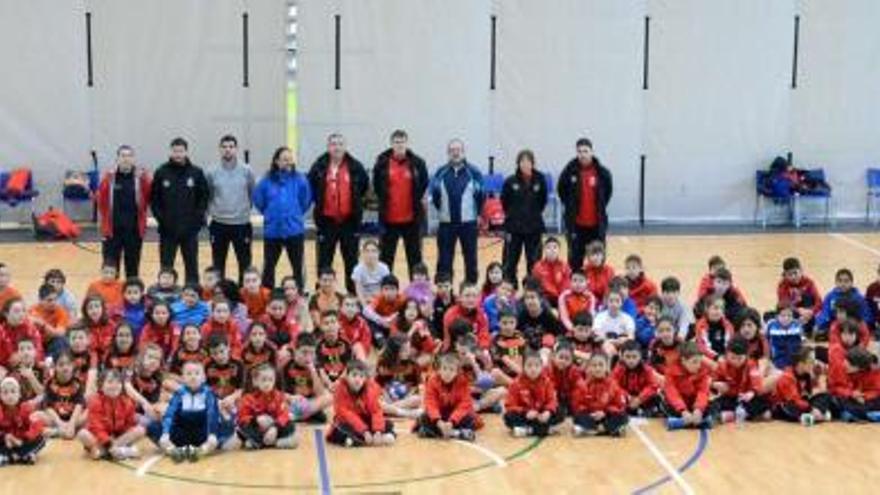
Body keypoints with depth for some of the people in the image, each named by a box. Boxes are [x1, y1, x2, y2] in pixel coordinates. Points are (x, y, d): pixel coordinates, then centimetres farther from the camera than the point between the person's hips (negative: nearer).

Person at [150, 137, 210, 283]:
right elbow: (154, 198, 2)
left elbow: (204, 197, 4)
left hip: (190, 229, 0)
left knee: (192, 266, 8)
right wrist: (160, 216, -7)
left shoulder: (196, 173, 0)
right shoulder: (161, 172, -1)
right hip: (167, 229, 0)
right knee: (166, 266, 6)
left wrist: (198, 217, -5)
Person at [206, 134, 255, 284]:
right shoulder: (212, 172, -1)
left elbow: (252, 194, 6)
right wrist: (213, 210, 4)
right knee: (218, 263, 10)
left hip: (242, 224, -1)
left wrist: (245, 209, 5)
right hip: (219, 225, 1)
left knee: (245, 263, 5)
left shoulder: (247, 171, -2)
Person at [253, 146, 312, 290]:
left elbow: (306, 200, 4)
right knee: (269, 266, 9)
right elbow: (258, 200, 6)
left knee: (298, 266, 8)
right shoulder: (267, 181, -6)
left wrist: (296, 214, 9)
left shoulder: (299, 179, -7)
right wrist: (270, 214, 11)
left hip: (295, 230, -1)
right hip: (272, 231, 1)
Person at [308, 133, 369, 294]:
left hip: (349, 220, 1)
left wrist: (355, 200, 9)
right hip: (326, 220, -1)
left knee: (351, 259, 9)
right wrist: (319, 202, 7)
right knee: (324, 260, 6)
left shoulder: (355, 166, -1)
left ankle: (353, 292, 18)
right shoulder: (319, 166, -3)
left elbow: (364, 184, 13)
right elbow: (310, 186, 6)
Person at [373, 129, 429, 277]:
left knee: (415, 255, 9)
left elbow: (424, 184, 7)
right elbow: (376, 185, 9)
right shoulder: (382, 162, -2)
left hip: (411, 218, 0)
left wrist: (417, 201, 4)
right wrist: (383, 200, 6)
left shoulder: (417, 162, -3)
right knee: (386, 256, 8)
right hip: (389, 218, 0)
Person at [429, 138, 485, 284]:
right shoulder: (441, 173, -1)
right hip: (446, 223, 1)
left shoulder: (473, 172, -6)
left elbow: (481, 194, 0)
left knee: (471, 258, 8)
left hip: (468, 222, -1)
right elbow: (434, 193, 5)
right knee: (444, 260, 5)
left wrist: (477, 213, 4)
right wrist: (441, 210, 6)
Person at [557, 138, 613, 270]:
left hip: (597, 224, 1)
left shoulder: (602, 172, -6)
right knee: (575, 258, 5)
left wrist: (600, 208, 6)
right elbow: (561, 190, 6)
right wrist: (570, 207, 4)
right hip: (575, 224, -1)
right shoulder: (569, 171, -7)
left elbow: (608, 190, 9)